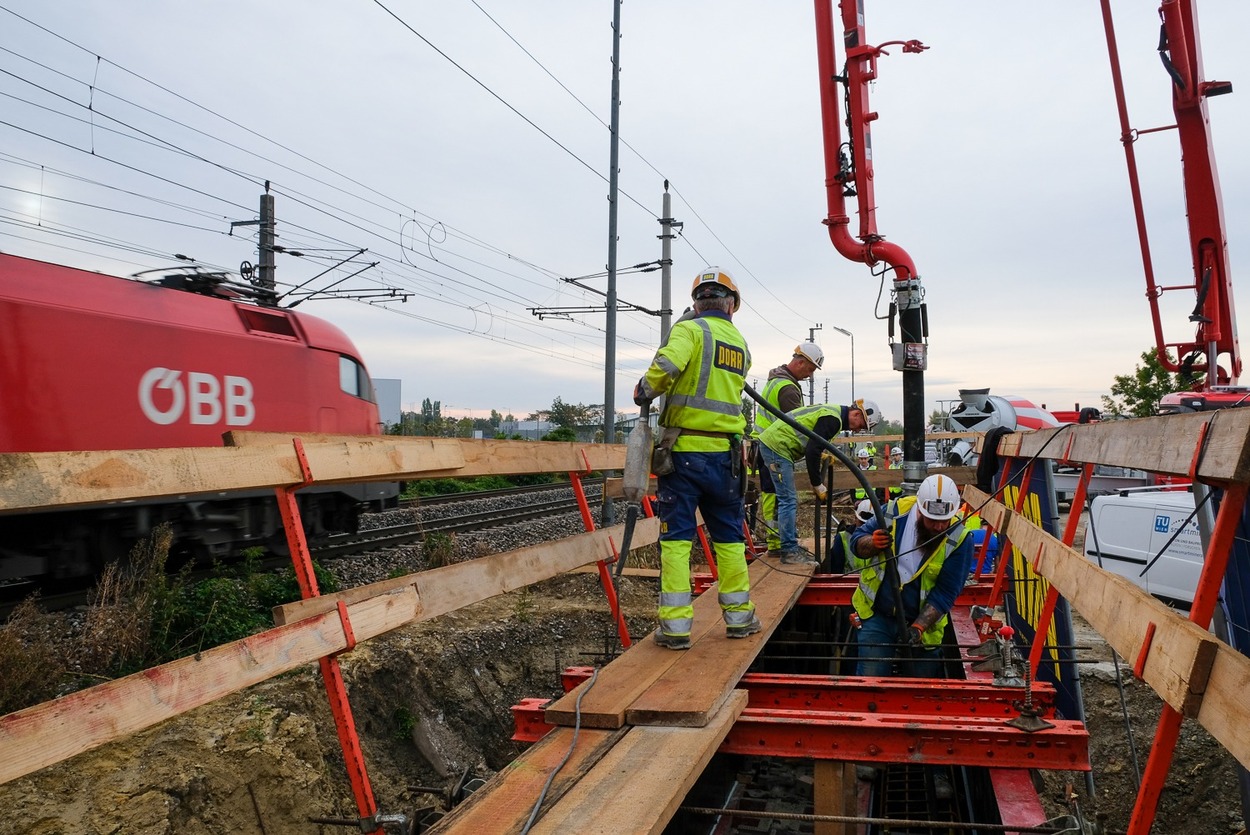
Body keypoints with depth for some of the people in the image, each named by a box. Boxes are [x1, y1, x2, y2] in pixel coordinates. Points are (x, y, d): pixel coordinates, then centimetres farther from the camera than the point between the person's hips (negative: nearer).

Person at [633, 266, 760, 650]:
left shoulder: (690, 330, -6)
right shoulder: (741, 344, 12)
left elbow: (666, 366, -24)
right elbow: (724, 388, 14)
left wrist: (644, 390, -6)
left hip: (683, 451, -4)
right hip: (725, 455, 5)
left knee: (676, 538, 0)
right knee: (729, 536, 15)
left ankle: (676, 624, 0)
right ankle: (739, 616, 25)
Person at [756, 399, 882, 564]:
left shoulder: (832, 412, 15)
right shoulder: (833, 419, -16)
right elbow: (812, 451, -20)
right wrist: (817, 485, -12)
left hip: (771, 443, 11)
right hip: (776, 445, -11)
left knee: (789, 500, 14)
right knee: (789, 501, -9)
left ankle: (789, 546, 20)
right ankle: (790, 551, -6)